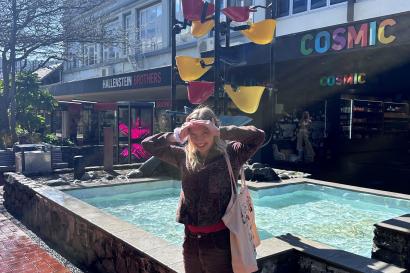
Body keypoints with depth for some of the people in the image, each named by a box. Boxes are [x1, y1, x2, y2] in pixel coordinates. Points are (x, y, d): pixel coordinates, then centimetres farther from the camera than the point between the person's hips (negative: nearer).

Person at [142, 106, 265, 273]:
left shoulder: (231, 153, -8)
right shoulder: (184, 156, 4)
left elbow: (258, 136, -20)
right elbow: (148, 144, 6)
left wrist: (220, 131, -22)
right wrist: (176, 136, -10)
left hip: (219, 239, -4)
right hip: (191, 239, 5)